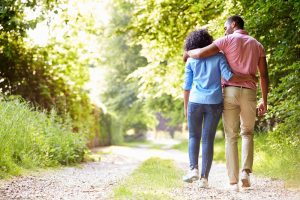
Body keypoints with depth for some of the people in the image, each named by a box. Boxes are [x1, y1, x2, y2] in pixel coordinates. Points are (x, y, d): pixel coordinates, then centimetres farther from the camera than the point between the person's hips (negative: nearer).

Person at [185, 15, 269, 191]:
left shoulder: (227, 40, 1)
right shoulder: (258, 45, 14)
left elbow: (200, 53, -9)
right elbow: (264, 75, 7)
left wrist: (188, 53, 15)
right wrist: (264, 101, 12)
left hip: (230, 93, -2)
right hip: (249, 94, 2)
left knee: (231, 137, 6)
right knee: (247, 134, 20)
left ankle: (233, 181, -1)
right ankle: (246, 171, -2)